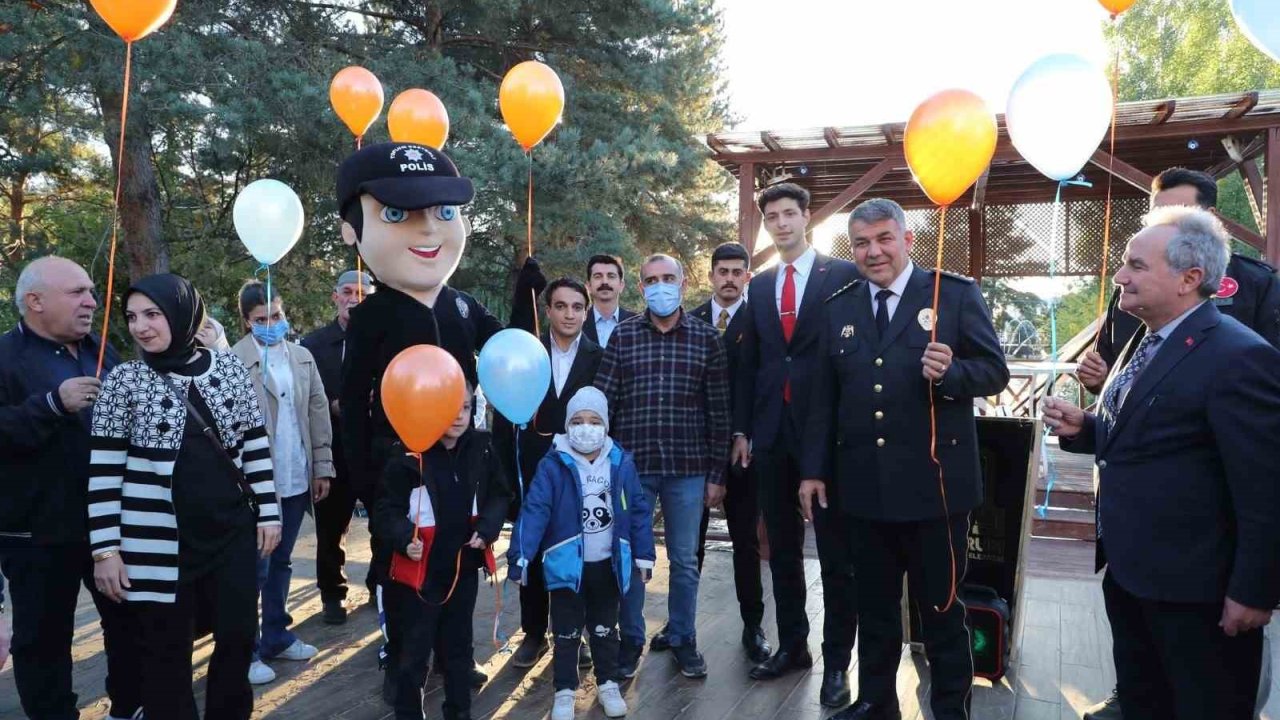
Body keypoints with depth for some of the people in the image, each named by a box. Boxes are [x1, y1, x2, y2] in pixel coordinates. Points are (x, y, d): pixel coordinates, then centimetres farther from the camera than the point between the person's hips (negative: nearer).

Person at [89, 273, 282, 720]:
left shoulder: (229, 368, 2)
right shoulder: (124, 380, -3)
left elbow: (256, 444, 7)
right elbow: (103, 472, -4)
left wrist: (268, 512, 6)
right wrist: (105, 548, -7)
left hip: (232, 533, 2)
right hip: (158, 542, -2)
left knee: (238, 637, 10)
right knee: (165, 654, 9)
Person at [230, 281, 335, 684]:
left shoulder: (303, 357, 8)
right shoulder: (234, 362, -11)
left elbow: (319, 412, 10)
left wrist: (322, 467, 7)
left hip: (296, 480, 6)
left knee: (280, 562, 18)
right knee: (254, 568, 3)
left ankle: (276, 636, 32)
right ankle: (246, 651, 17)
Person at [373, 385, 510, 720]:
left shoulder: (482, 448, -2)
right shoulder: (409, 455, -16)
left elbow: (499, 495, 8)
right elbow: (387, 509, -11)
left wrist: (487, 528, -7)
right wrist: (404, 539, -27)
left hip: (465, 564, 4)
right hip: (421, 567, -4)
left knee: (458, 644, 19)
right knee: (414, 649, 6)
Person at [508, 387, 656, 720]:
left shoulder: (621, 463, -7)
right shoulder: (553, 465, -14)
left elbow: (638, 510, 0)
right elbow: (534, 511, -19)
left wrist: (643, 555, 2)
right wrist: (520, 556, -26)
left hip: (608, 564, 2)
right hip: (567, 565, -2)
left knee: (605, 629, 20)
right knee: (567, 633, 13)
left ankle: (608, 684, 38)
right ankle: (565, 692, 29)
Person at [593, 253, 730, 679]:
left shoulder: (707, 339, 1)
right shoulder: (622, 336, 1)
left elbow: (718, 411, 1)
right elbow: (602, 401, 1)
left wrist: (716, 473, -1)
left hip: (688, 468, 0)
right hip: (631, 464, 0)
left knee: (684, 560, 11)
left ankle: (683, 640, 28)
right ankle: (631, 640, 26)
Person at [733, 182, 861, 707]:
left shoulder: (844, 275, -2)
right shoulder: (759, 286, 13)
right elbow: (748, 363, 13)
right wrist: (742, 429, 10)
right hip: (772, 432, 5)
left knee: (836, 554, 4)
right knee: (782, 550, 14)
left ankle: (837, 661, 15)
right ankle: (791, 645, 27)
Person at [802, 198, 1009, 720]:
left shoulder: (956, 294, -3)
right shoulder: (838, 309, 8)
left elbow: (995, 370, -4)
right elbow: (823, 398, 9)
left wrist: (951, 372, -25)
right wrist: (813, 470, 5)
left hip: (934, 482, -3)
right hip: (861, 485, 4)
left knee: (940, 607, 10)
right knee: (873, 604, 17)